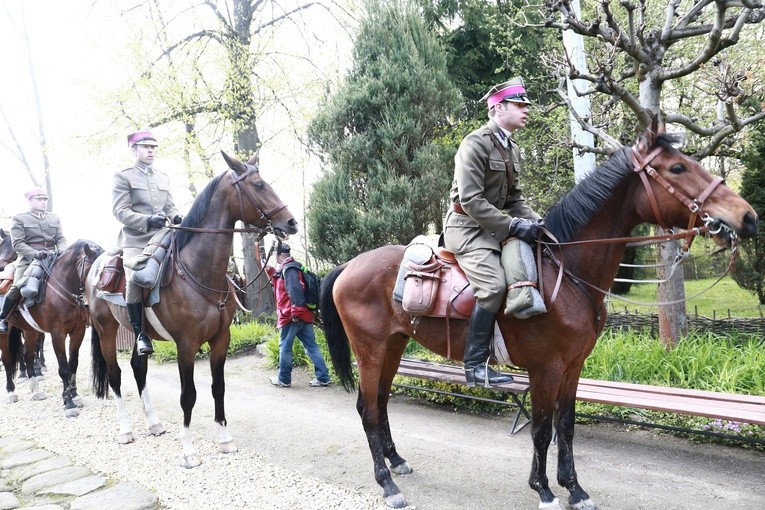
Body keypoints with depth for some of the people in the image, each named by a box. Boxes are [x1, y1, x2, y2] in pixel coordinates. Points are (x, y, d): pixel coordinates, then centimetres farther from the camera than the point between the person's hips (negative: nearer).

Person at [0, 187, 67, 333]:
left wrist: (62, 252, -9)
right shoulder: (19, 219, 6)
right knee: (16, 288, -22)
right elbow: (17, 243, -3)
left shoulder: (55, 218, 19)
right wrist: (35, 253, -19)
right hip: (28, 260, -4)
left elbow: (61, 239, 13)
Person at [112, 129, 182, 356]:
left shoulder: (164, 178, 21)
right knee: (134, 279, -27)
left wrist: (176, 217, -6)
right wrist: (148, 221, -21)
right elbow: (120, 211, -5)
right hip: (135, 241, -5)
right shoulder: (123, 176, 5)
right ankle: (140, 333, -17)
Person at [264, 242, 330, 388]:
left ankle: (284, 379, 16)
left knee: (285, 347, 5)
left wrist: (296, 312, -25)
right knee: (311, 346, 7)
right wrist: (267, 265, 32)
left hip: (293, 316, -9)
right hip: (304, 315, 9)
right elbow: (276, 277, 37)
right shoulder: (290, 268, 18)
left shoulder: (288, 269, -13)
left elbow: (295, 291, -25)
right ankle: (323, 377, 5)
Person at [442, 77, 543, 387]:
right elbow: (471, 201, -21)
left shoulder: (512, 149, 14)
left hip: (493, 228, 10)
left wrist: (535, 221, -1)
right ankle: (475, 365, -17)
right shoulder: (476, 143, -13)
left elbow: (514, 198, 17)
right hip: (466, 227, -10)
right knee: (494, 284, -25)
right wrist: (513, 226, -24)